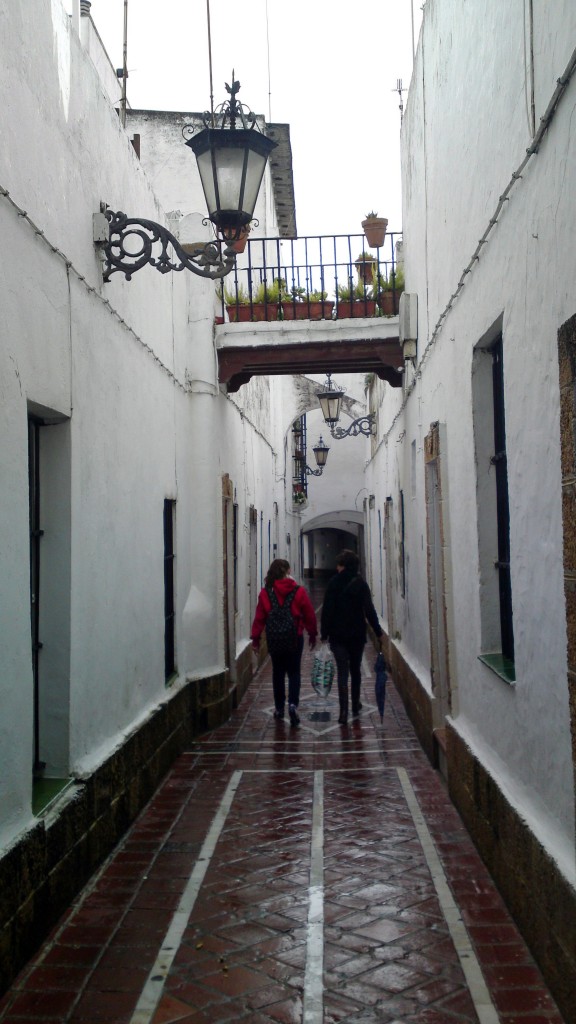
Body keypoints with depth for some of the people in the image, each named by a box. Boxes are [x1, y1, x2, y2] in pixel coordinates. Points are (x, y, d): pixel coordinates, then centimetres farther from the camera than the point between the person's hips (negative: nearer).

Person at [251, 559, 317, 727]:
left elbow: (259, 618, -4)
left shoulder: (265, 593, -6)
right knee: (294, 672, 7)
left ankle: (279, 708, 21)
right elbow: (310, 615, -1)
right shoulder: (299, 592, -7)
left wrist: (255, 637, 5)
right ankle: (293, 704, -12)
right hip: (295, 638, -1)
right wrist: (312, 635, 11)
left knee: (278, 673, 15)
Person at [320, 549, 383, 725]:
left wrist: (324, 633, -2)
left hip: (338, 636, -1)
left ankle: (344, 712, -12)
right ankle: (355, 706, 28)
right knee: (355, 670, 18)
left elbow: (327, 610, -7)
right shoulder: (361, 584, -4)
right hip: (357, 635, 1)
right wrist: (378, 631, -1)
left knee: (342, 672, -2)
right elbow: (369, 610, -7)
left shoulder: (333, 584, -6)